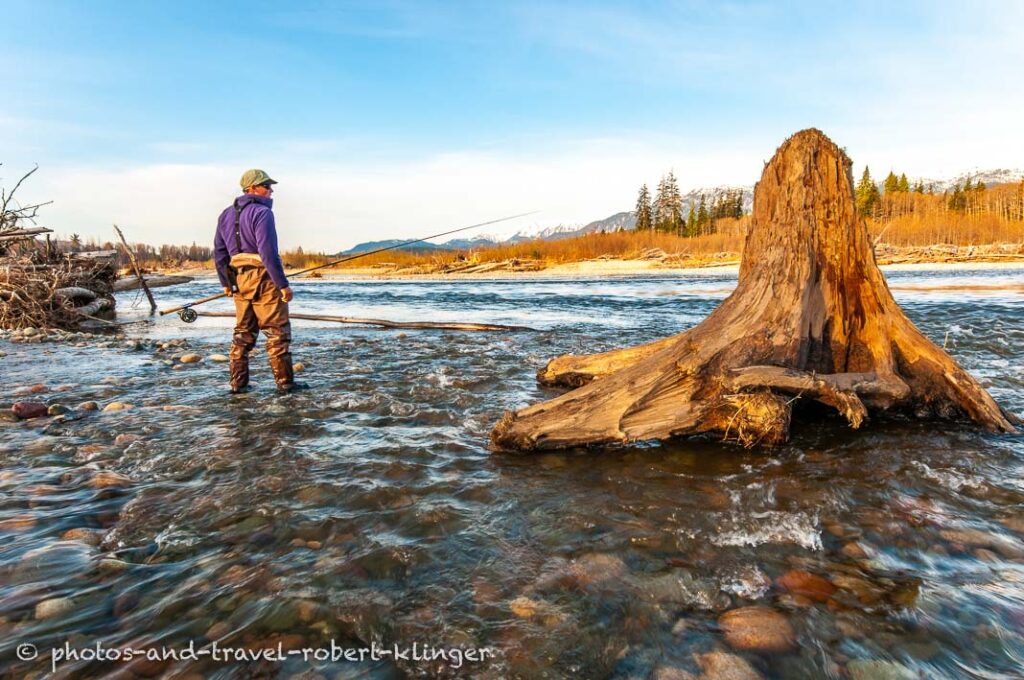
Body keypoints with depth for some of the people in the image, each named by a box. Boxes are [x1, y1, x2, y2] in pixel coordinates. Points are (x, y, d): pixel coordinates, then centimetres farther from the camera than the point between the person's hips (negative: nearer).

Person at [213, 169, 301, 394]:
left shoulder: (227, 214, 15)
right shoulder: (262, 213, -11)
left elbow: (219, 252, 16)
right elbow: (268, 252, -19)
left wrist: (226, 282, 22)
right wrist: (283, 284, -17)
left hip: (239, 280, 8)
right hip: (263, 278, -8)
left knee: (243, 332, 14)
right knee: (277, 332, -2)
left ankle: (238, 383, 16)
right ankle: (285, 382, 0)